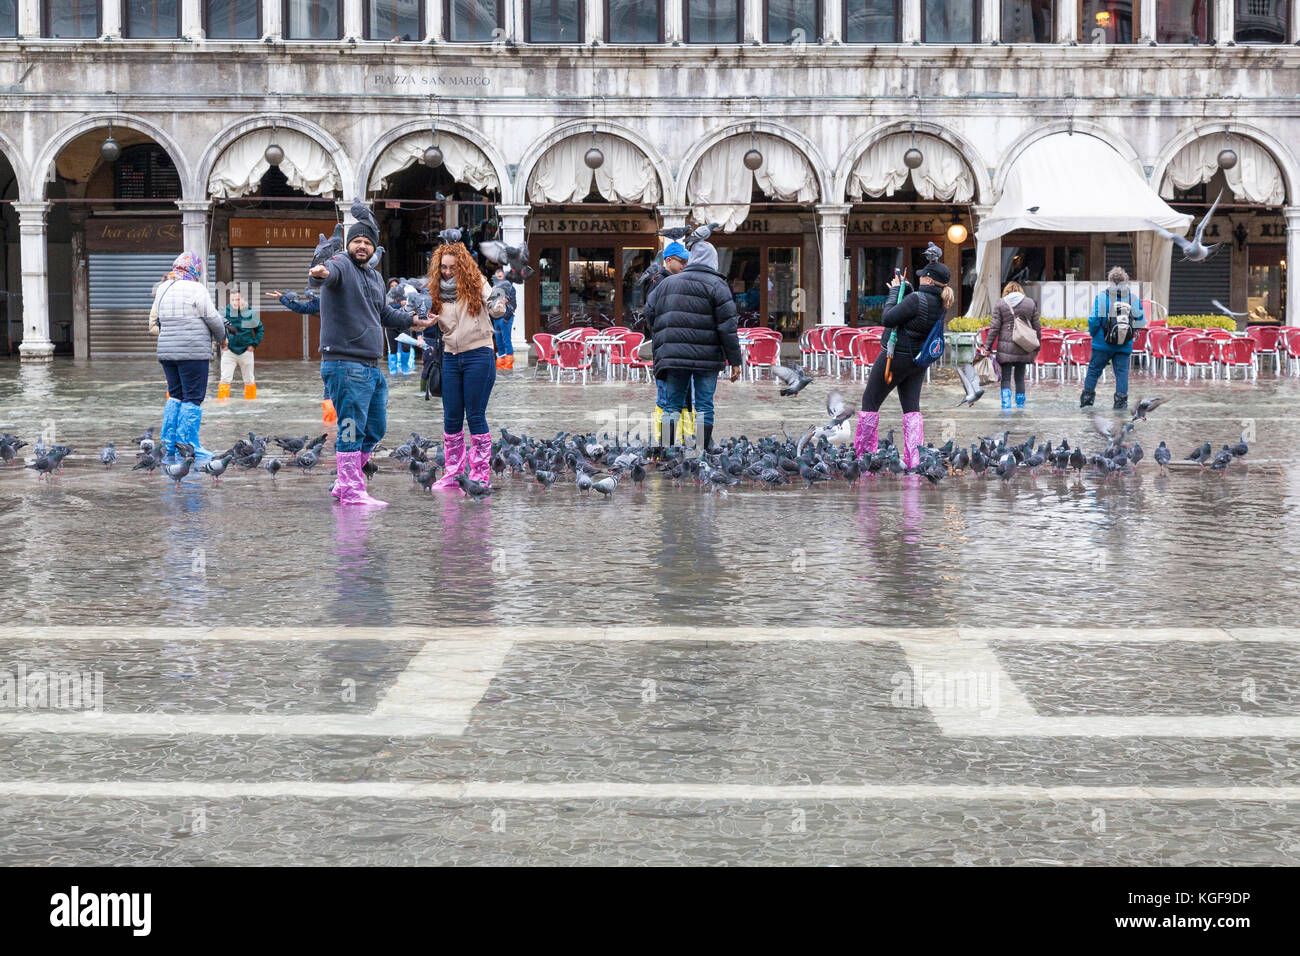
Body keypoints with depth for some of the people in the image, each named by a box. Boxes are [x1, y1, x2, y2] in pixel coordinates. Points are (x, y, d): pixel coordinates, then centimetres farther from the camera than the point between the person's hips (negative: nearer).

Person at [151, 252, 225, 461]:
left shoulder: (163, 289, 13)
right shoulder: (196, 290, -9)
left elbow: (154, 318, 20)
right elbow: (213, 319, -7)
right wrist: (221, 338, 9)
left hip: (167, 350, 7)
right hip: (193, 351, -7)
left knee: (175, 396, 15)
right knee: (193, 397, -2)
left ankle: (168, 445, 13)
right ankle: (187, 446, -3)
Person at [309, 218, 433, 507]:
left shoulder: (375, 277, 20)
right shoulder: (341, 266, -7)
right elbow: (330, 272, -33)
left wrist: (411, 320, 37)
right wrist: (321, 274, -55)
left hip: (371, 368, 9)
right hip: (345, 366, -9)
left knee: (375, 430, 15)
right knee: (352, 431, -8)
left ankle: (343, 484, 25)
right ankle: (352, 492, -4)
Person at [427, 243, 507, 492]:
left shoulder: (476, 284, -3)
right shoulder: (438, 291, 10)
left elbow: (495, 307, -16)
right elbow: (437, 325, 16)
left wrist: (498, 306, -38)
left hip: (478, 356, -5)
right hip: (450, 357, 5)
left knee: (475, 416, -4)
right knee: (451, 417, 6)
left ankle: (481, 474, 2)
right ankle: (454, 473, 13)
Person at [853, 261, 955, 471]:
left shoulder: (917, 299, -26)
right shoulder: (941, 304, 0)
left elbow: (887, 320, -23)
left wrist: (894, 292, -13)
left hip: (895, 358, -7)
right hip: (918, 361, 7)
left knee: (870, 401, 8)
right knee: (912, 408, 8)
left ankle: (862, 454, 13)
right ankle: (913, 460, -1)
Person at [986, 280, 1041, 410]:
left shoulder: (1000, 304, 1)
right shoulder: (1031, 303, 7)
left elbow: (995, 327, -3)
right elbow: (1037, 327, 9)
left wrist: (988, 347, 1)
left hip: (1005, 347, -2)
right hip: (1024, 348, 2)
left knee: (1006, 377, 1)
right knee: (1020, 377, 12)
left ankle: (1006, 402, -12)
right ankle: (1020, 403, 16)